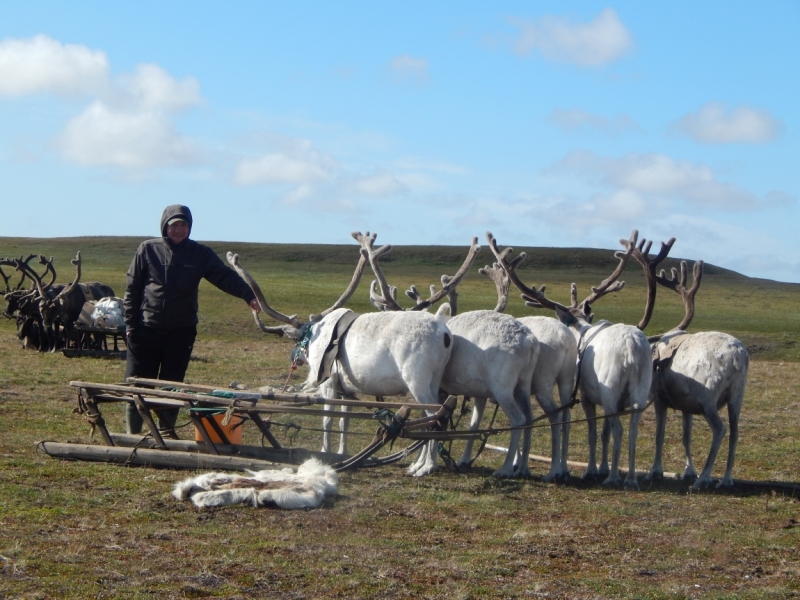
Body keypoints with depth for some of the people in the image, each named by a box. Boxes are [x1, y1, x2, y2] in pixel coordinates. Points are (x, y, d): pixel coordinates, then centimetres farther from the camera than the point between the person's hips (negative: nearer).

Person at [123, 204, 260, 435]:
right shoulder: (148, 250, 0)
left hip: (181, 332, 1)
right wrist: (130, 323, -2)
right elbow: (132, 288, 3)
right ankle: (132, 435, 10)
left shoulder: (200, 254, 2)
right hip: (146, 330, -1)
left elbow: (225, 276, -9)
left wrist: (248, 295, -26)